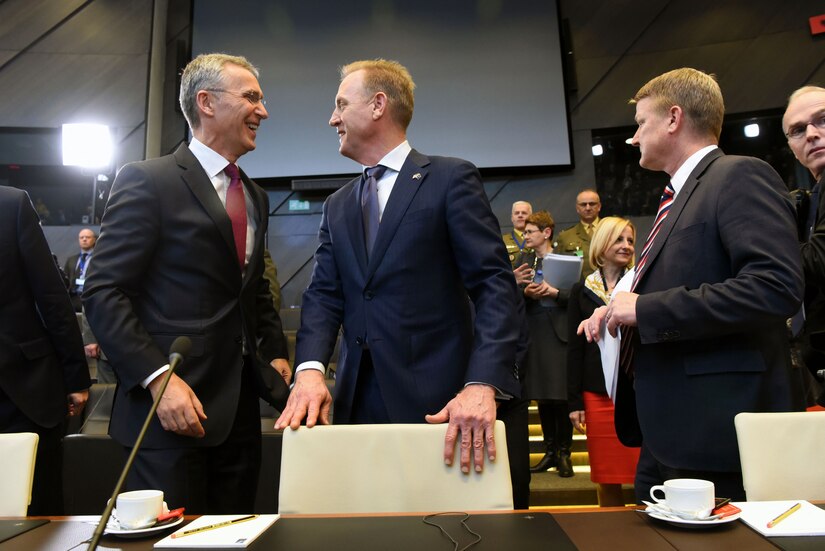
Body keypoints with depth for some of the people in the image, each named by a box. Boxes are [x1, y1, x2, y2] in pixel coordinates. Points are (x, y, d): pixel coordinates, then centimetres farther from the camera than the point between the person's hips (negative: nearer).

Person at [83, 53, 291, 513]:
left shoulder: (256, 197, 15)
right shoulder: (147, 181, -6)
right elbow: (103, 293, -11)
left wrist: (275, 351, 9)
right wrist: (158, 377, -20)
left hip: (240, 406, 7)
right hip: (172, 407, -6)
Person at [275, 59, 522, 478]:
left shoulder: (451, 178, -2)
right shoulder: (337, 206, 14)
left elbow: (495, 284, -10)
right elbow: (324, 296, 6)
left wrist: (483, 384, -23)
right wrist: (310, 369, -12)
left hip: (437, 403, -4)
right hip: (357, 402, 5)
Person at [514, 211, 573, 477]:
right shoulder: (523, 259, 11)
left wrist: (553, 291, -19)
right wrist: (526, 292, -15)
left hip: (559, 331, -3)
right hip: (533, 332, 3)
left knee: (561, 396, -2)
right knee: (542, 397, 8)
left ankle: (564, 453, 14)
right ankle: (550, 452, 21)